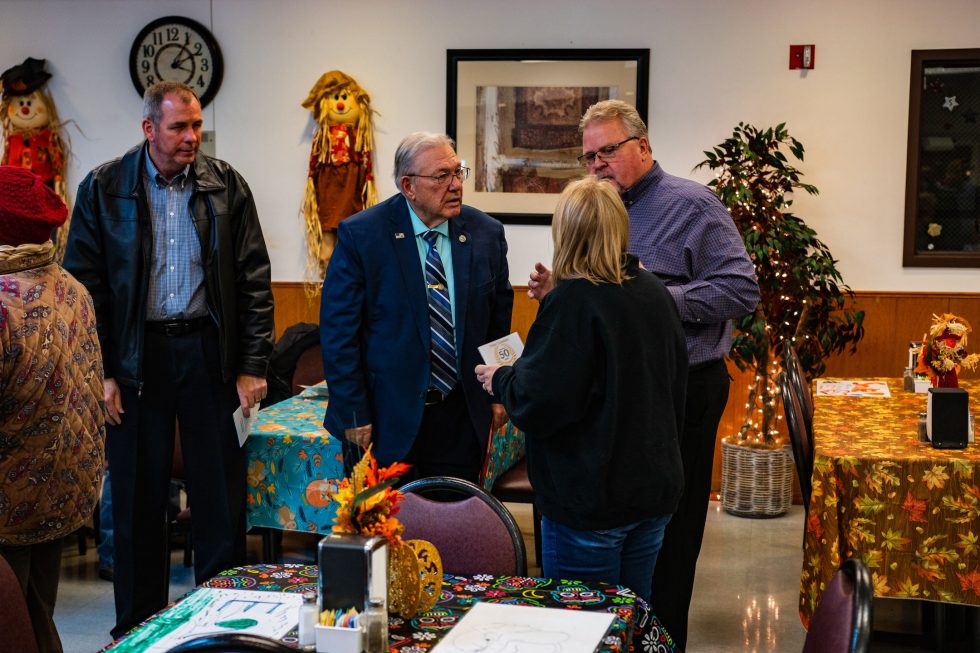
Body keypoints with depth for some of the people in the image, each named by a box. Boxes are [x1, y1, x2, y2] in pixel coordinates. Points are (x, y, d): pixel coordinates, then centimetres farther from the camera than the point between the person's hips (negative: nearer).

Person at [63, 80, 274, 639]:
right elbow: (86, 284, 1)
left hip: (209, 351, 1)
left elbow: (255, 281, 3)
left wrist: (253, 366, -2)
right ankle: (138, 627, 21)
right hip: (135, 356, 0)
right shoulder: (104, 189, 0)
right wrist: (99, 372, -5)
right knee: (139, 495, 8)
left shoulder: (228, 186, 2)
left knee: (222, 495, 5)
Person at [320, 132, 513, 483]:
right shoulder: (360, 235, -9)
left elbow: (499, 319, 12)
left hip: (462, 415, 3)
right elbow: (339, 331, -9)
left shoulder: (486, 233, 2)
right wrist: (353, 414, -11)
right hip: (387, 418, -3)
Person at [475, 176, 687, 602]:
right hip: (655, 489, 8)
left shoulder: (573, 301, -19)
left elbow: (537, 405, -21)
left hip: (593, 500, -8)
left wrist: (501, 380, -2)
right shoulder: (655, 292, 4)